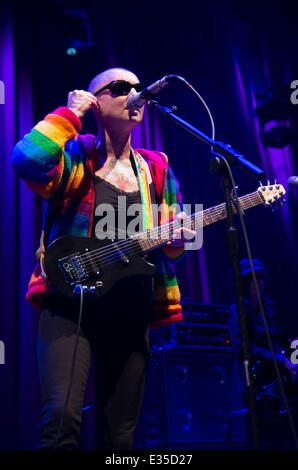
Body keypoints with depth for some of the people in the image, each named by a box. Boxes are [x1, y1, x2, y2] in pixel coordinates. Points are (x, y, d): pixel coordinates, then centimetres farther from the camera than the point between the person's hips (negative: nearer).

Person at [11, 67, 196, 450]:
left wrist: (177, 240, -4)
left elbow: (170, 247, 20)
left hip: (131, 313, 5)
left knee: (119, 432, 8)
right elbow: (27, 162, -21)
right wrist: (71, 112, -9)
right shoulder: (75, 157, 3)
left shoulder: (156, 170, 15)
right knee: (62, 416, -21)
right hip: (69, 302, -4)